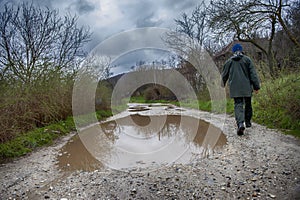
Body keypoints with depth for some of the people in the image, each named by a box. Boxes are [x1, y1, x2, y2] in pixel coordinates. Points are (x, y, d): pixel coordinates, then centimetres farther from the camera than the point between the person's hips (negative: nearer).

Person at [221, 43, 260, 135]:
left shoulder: (229, 61, 7)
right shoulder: (247, 59, 3)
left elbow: (224, 75, 15)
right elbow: (253, 74, -2)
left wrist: (223, 84, 32)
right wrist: (256, 86, 1)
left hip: (235, 88, 0)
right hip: (247, 87, 0)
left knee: (238, 105, -3)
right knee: (248, 104, 16)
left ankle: (240, 123, -24)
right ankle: (248, 122, 29)